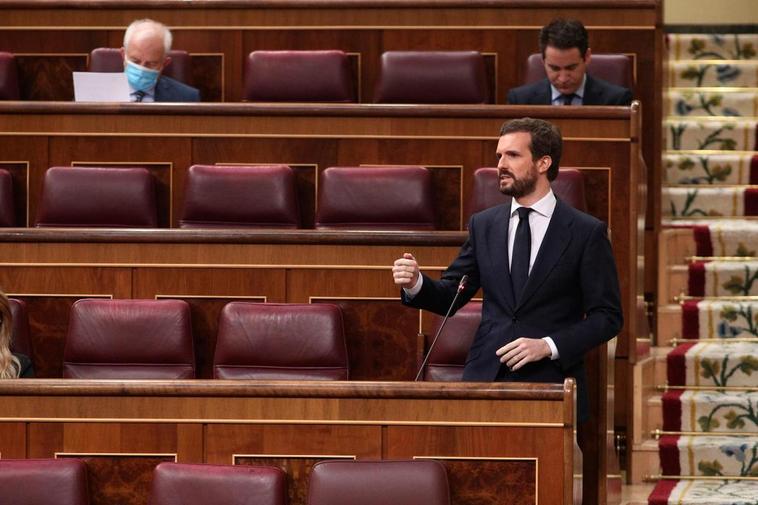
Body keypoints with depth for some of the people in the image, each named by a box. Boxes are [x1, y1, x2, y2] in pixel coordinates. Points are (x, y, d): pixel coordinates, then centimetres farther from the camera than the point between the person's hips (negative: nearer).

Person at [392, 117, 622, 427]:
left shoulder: (587, 232, -1)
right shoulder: (483, 225, 12)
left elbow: (607, 317, -2)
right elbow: (450, 297, 14)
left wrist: (548, 346, -14)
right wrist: (416, 284, -8)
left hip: (549, 382, -3)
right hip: (485, 376, 3)